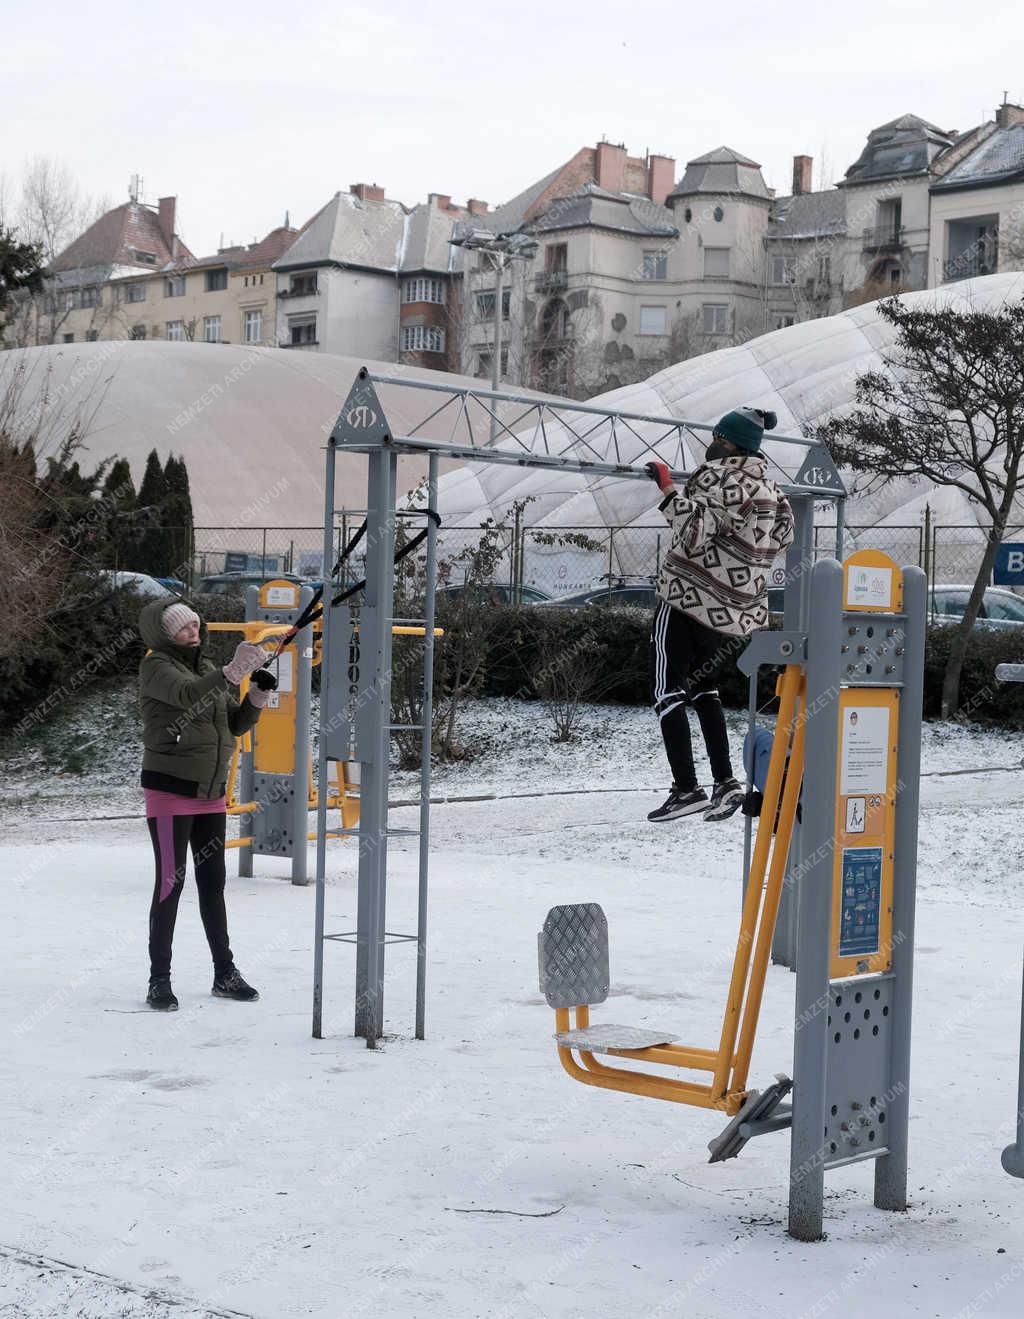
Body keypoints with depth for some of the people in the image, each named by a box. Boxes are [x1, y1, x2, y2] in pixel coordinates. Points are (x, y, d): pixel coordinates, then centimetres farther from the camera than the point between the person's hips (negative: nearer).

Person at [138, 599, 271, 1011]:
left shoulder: (207, 667, 13)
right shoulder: (157, 666, -8)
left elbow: (236, 725, 12)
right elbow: (186, 694, -30)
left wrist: (258, 696, -6)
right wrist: (231, 672, -42)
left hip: (211, 793, 7)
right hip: (170, 790, -7)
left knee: (212, 883, 12)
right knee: (171, 881, -7)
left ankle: (225, 974, 19)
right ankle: (159, 980, 0)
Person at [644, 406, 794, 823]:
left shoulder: (718, 476, -14)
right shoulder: (773, 493, 9)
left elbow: (693, 534, -23)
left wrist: (669, 491, -18)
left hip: (687, 601, -8)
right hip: (740, 614, 8)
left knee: (669, 689, 1)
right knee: (703, 686, 23)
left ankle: (686, 788, -7)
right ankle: (724, 781, 13)